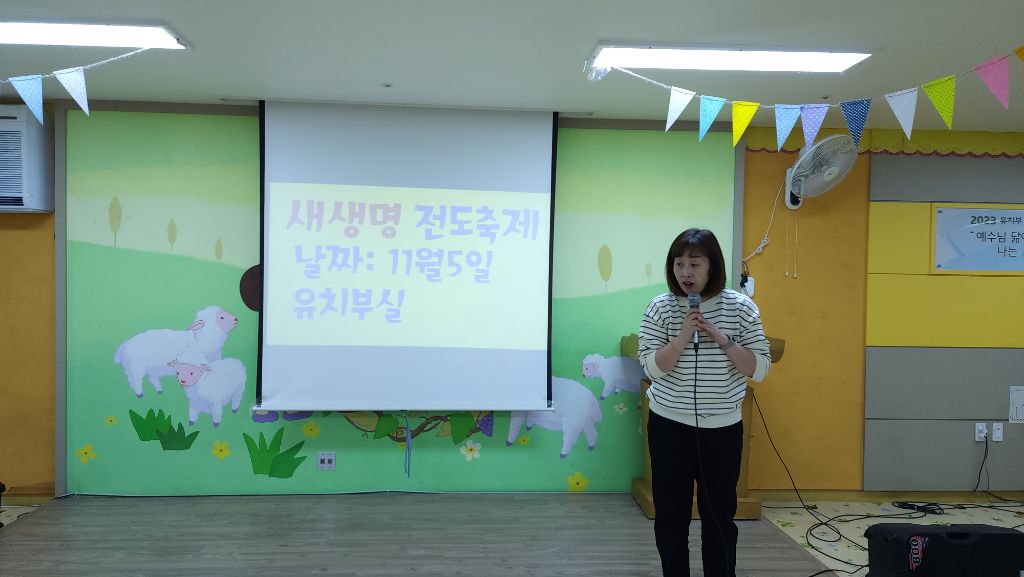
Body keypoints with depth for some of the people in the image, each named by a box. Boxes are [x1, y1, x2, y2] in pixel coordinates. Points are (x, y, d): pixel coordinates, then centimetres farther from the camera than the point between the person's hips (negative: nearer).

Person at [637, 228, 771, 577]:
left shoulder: (740, 307, -4)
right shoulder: (660, 307, -5)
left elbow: (760, 369, -5)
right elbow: (651, 367, -9)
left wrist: (722, 339, -17)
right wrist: (683, 336, -21)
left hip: (723, 429, 0)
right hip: (669, 426, 0)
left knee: (720, 517, 10)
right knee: (670, 516, 8)